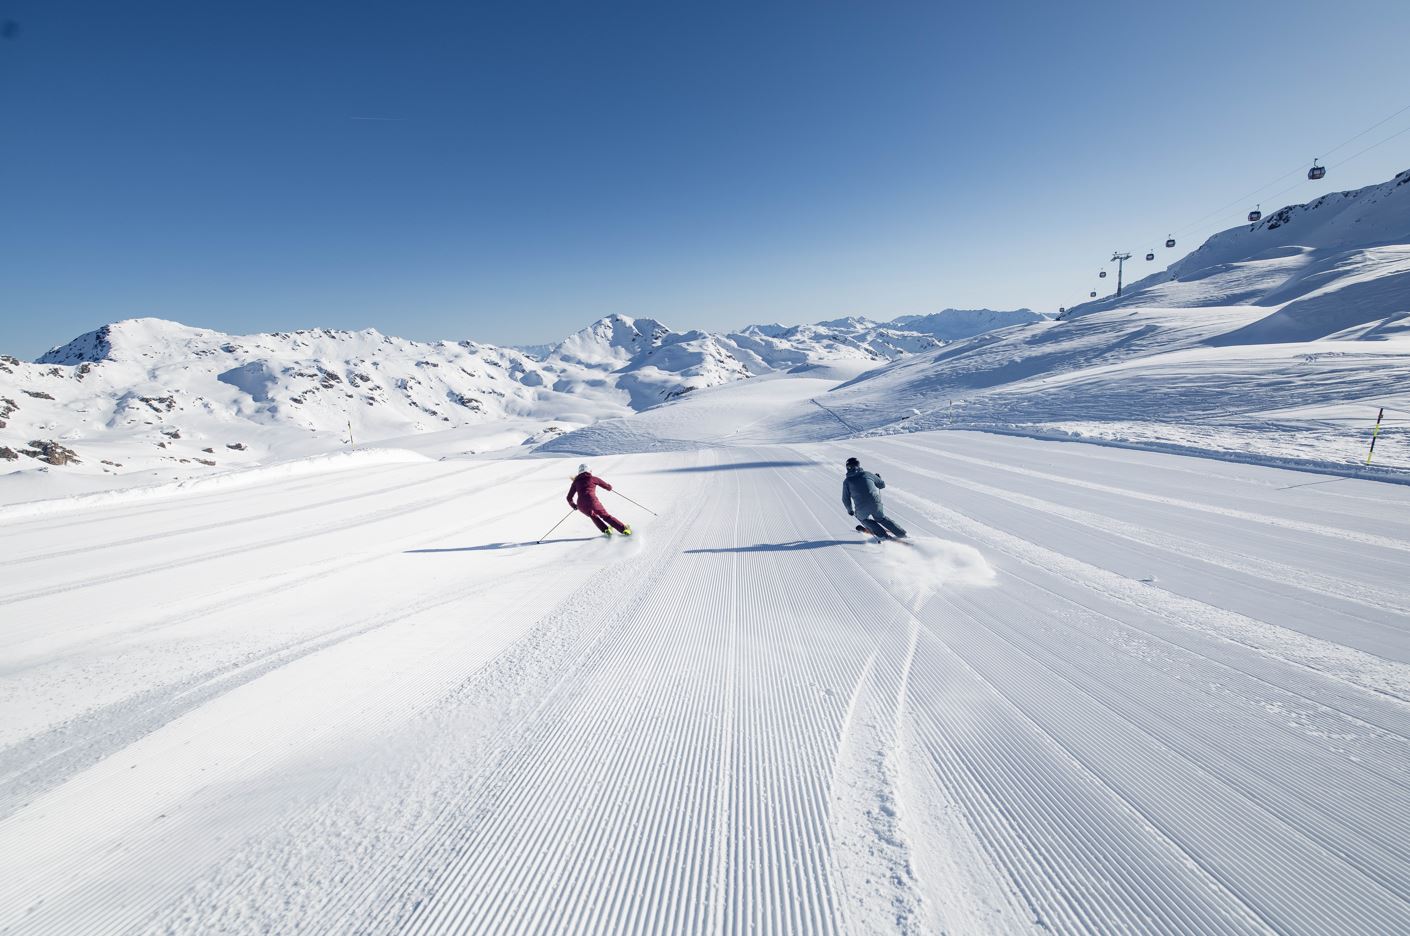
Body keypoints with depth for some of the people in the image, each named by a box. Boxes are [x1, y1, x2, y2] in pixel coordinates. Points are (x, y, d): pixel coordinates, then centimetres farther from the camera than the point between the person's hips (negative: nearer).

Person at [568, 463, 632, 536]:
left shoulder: (576, 481, 21)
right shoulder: (593, 478, 15)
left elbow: (569, 498, 20)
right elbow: (609, 487, 21)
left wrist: (573, 505, 39)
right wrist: (609, 486, 45)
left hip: (581, 505, 2)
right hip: (592, 501, -2)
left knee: (592, 515, 30)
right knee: (605, 516, 10)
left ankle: (605, 530, 17)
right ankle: (624, 529, 2)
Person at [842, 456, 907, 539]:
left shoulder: (847, 481, 5)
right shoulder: (867, 474, 8)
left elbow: (846, 499, 7)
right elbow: (882, 485, 18)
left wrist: (850, 510, 25)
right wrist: (879, 478, 40)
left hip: (862, 508, -2)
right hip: (876, 504, 2)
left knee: (864, 519, 30)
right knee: (881, 518, 30)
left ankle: (883, 534, 18)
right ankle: (901, 533, 27)